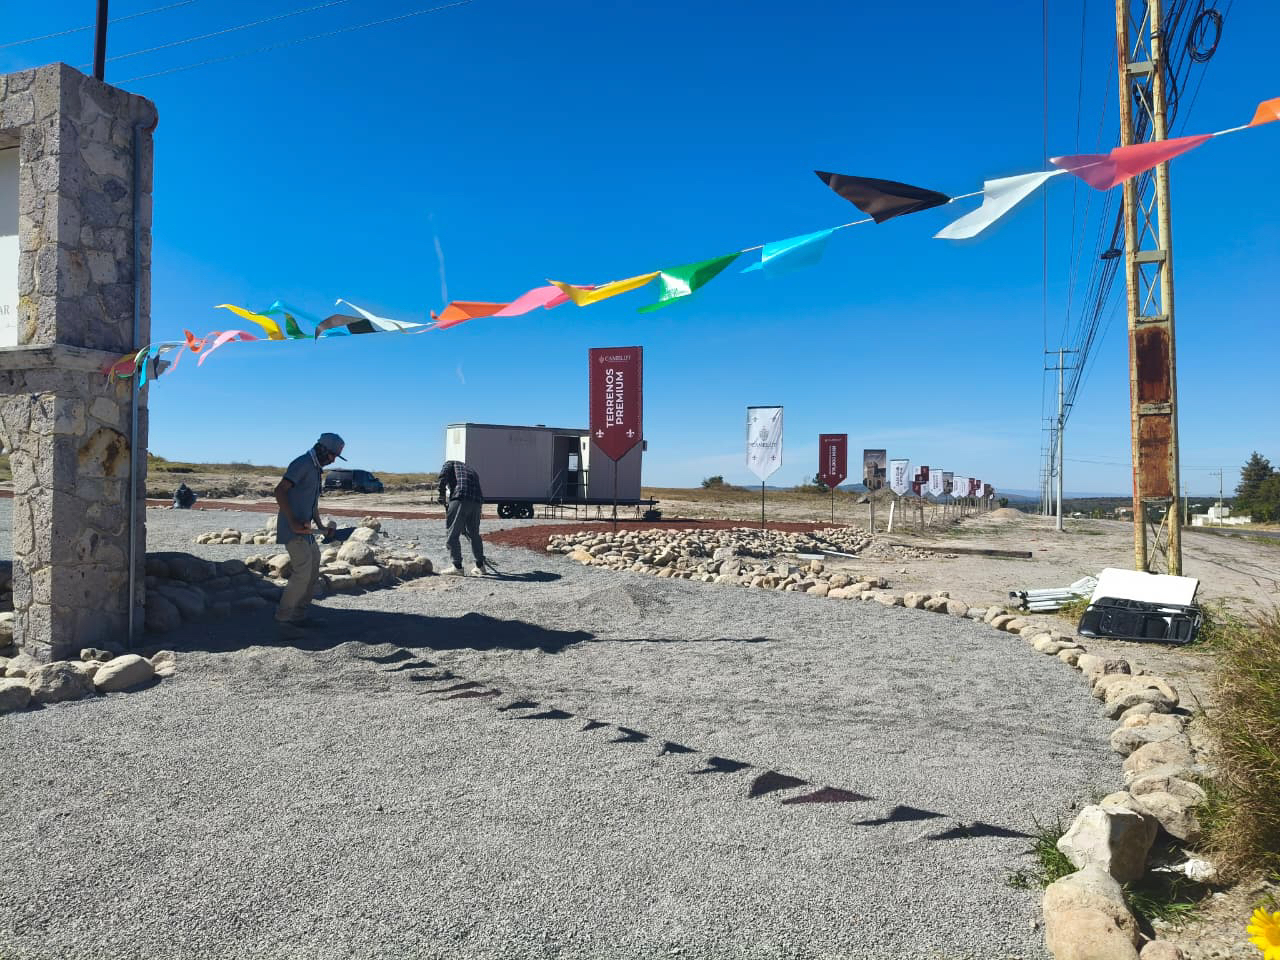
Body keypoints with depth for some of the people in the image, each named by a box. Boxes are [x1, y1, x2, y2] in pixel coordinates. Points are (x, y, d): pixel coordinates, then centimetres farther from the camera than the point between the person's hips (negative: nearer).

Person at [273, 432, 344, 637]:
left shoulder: (316, 470, 18)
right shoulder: (301, 464, -13)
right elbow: (279, 491, -22)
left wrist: (321, 525, 14)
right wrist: (293, 522, -27)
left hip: (304, 528, 10)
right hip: (292, 528, -10)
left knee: (313, 569, 14)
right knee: (302, 571, -15)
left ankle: (300, 615, 22)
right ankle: (283, 619, -7)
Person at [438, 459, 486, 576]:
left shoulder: (451, 463, 23)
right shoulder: (473, 471, 36)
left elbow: (443, 476, -2)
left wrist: (442, 495, 5)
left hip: (460, 498, -6)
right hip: (477, 501, 6)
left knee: (452, 534, 3)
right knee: (474, 534, 19)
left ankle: (457, 567, 3)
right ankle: (480, 566, 26)